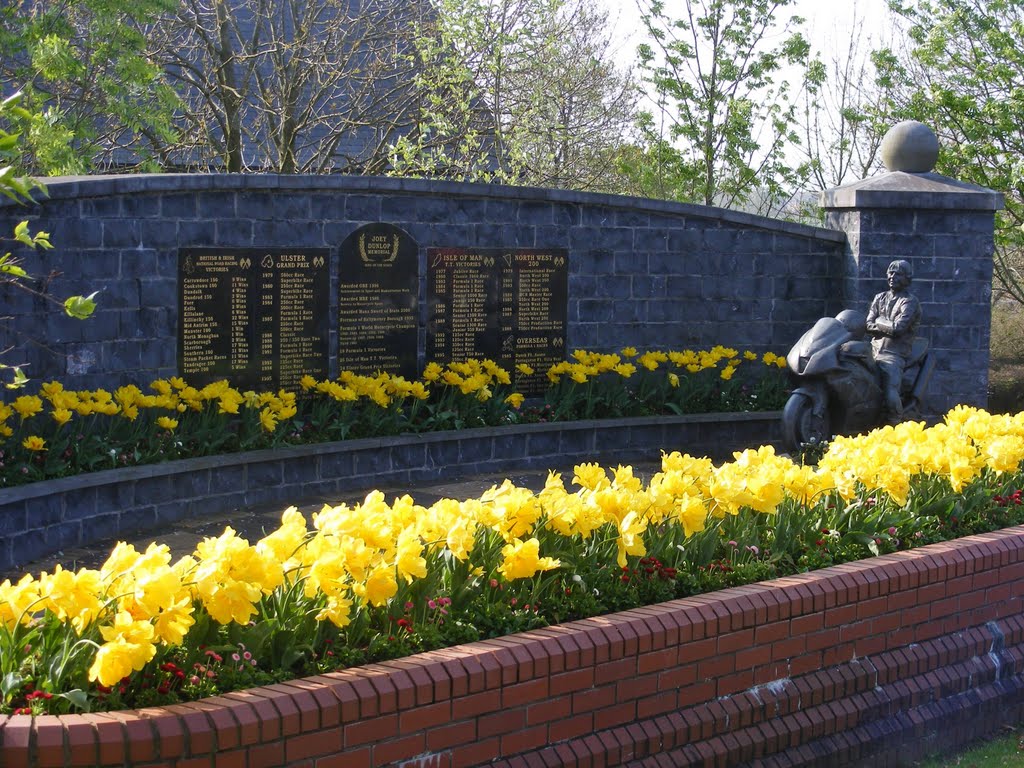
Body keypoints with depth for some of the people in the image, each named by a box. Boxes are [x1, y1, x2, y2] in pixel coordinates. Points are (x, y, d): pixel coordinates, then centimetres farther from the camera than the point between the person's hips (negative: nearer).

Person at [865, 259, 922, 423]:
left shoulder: (910, 301, 1)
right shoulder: (880, 298, 20)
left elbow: (898, 328, -14)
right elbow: (868, 326, 8)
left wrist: (879, 321, 2)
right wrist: (888, 327, -6)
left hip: (894, 355, -6)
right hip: (874, 351, 6)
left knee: (891, 397, -26)